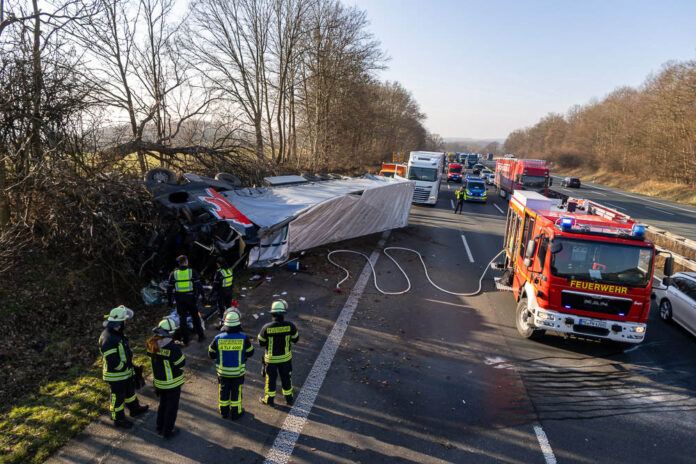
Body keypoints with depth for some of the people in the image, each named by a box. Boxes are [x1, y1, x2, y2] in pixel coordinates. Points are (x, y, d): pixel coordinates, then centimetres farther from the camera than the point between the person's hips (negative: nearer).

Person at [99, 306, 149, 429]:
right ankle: (118, 419, 33)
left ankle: (135, 409, 49)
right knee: (117, 398, 13)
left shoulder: (117, 333, -2)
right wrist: (127, 365, -19)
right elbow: (113, 363, -32)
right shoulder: (108, 339, -34)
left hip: (126, 372, 9)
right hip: (116, 376, -9)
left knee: (130, 391, 28)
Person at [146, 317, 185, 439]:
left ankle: (160, 427, 38)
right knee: (172, 406, 11)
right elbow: (181, 364, -18)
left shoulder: (152, 344, -10)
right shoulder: (173, 348, -29)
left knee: (163, 403, 25)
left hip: (159, 381, 6)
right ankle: (168, 431, 22)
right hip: (172, 383, -6)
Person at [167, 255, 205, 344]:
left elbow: (170, 289, 3)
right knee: (195, 317, 12)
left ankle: (185, 340, 11)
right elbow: (198, 285, -7)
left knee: (182, 318, 9)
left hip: (179, 299, 1)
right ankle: (201, 335, 19)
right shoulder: (192, 272, -5)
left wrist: (169, 301, 11)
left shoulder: (173, 273, 0)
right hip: (190, 298, -1)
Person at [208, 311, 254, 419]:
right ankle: (235, 412, 29)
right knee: (236, 392, 16)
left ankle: (224, 411, 37)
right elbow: (250, 353, -7)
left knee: (224, 391, 21)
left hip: (223, 371, 2)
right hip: (238, 371, -1)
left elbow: (211, 354, -5)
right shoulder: (243, 338, -20)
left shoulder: (218, 338, -17)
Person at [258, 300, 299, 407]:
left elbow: (261, 342, -10)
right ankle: (288, 397, 36)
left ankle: (269, 399, 34)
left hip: (271, 358, -1)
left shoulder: (266, 328, -24)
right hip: (286, 357, 1)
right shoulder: (290, 326, -22)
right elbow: (295, 339, -6)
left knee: (271, 378, 19)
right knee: (286, 377, 21)